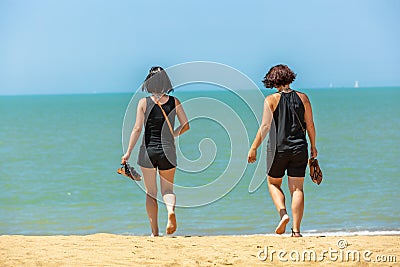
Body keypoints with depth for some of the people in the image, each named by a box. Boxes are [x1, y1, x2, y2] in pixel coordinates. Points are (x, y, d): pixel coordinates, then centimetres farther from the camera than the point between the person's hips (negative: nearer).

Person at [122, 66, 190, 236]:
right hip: (167, 152, 1)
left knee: (150, 192, 11)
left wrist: (128, 152, -6)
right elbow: (185, 125, 0)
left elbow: (137, 128, -10)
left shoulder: (144, 103, -6)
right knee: (168, 189, 14)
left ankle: (154, 232, 10)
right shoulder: (174, 102, -1)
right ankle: (171, 210, -19)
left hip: (148, 151, -1)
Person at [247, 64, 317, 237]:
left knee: (273, 184, 18)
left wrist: (253, 148, -6)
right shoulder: (302, 98, 2)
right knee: (297, 188, 5)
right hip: (299, 149, 2)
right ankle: (296, 229, 0)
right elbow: (310, 125, 4)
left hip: (278, 149, -2)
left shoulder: (271, 100, -6)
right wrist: (313, 146, 16)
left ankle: (283, 213, -5)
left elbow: (265, 126, -11)